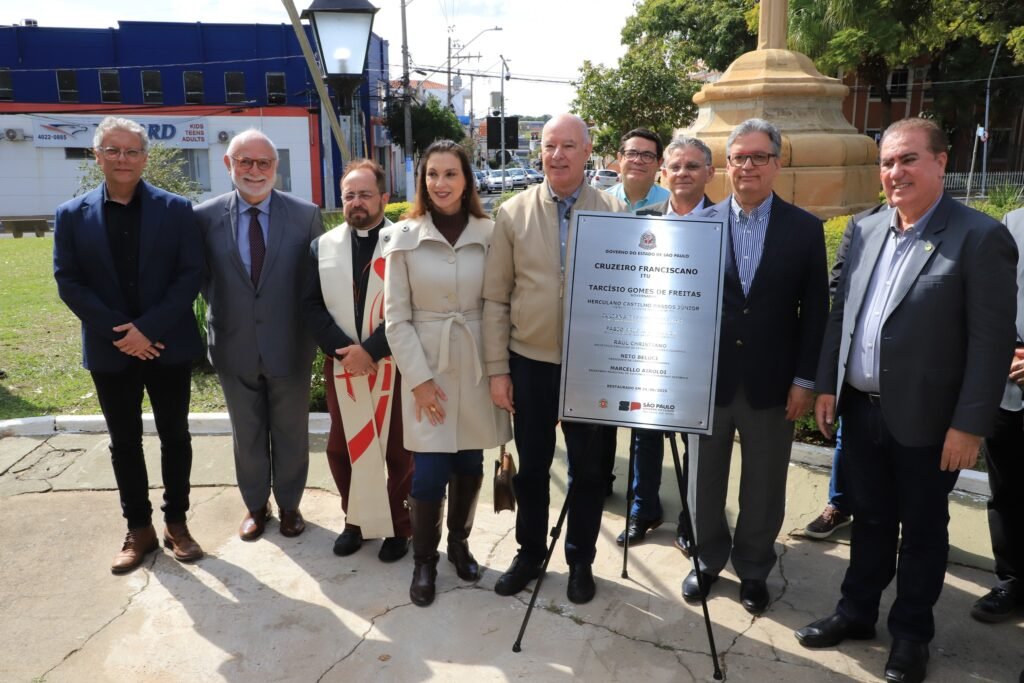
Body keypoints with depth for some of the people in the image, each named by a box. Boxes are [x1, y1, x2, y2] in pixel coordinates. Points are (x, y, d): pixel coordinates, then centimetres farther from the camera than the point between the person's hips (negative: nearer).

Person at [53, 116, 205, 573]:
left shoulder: (176, 209, -1)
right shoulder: (72, 215, 3)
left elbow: (191, 274, -7)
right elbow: (68, 282, -2)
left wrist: (148, 328, -16)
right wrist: (118, 332, -13)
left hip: (167, 345, -1)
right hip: (110, 350, 1)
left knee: (175, 436, 9)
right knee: (124, 442, 10)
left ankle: (176, 522, 24)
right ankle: (139, 529, 24)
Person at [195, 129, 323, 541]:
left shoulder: (306, 215, -6)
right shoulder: (205, 217, -4)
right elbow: (201, 277, 8)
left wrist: (311, 329, -3)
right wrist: (220, 314, 1)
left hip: (289, 347, -1)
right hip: (234, 348, 1)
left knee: (291, 434, 14)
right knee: (247, 435, 17)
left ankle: (289, 504, 34)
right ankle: (255, 505, 36)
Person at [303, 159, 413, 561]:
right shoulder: (323, 246, 7)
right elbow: (312, 306, 2)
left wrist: (371, 349, -19)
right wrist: (343, 350, -12)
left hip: (394, 364, -4)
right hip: (342, 365, 4)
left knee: (397, 452, 8)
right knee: (342, 449, 13)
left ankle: (400, 527, 24)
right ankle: (355, 520, 32)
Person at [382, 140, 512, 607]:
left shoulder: (489, 234, -1)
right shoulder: (403, 237, -3)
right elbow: (395, 317, -2)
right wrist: (419, 379, -7)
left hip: (476, 366, 2)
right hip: (427, 368, -1)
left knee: (469, 465, 11)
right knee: (430, 472, -1)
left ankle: (459, 543, 35)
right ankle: (424, 562, 21)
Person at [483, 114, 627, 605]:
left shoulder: (615, 213, -2)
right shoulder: (513, 214, 0)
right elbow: (495, 298, 0)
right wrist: (497, 368, -3)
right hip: (530, 362, 1)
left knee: (588, 467, 12)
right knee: (531, 465, 14)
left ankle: (580, 560, 33)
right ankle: (529, 553, 35)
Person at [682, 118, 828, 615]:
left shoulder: (804, 228, -1)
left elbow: (815, 310, -1)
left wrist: (805, 380, -5)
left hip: (771, 382, 0)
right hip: (708, 378, 1)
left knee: (764, 486, 13)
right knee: (704, 480, 14)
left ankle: (753, 570, 33)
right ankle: (707, 560, 35)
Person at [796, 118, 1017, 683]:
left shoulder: (980, 238, -12)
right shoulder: (865, 231, 6)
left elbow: (993, 340, -14)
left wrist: (970, 425, -15)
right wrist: (826, 386, 7)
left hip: (925, 419, -5)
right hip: (860, 408, 5)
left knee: (921, 529, 13)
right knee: (870, 517, 19)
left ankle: (911, 632, 32)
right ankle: (856, 611, 36)